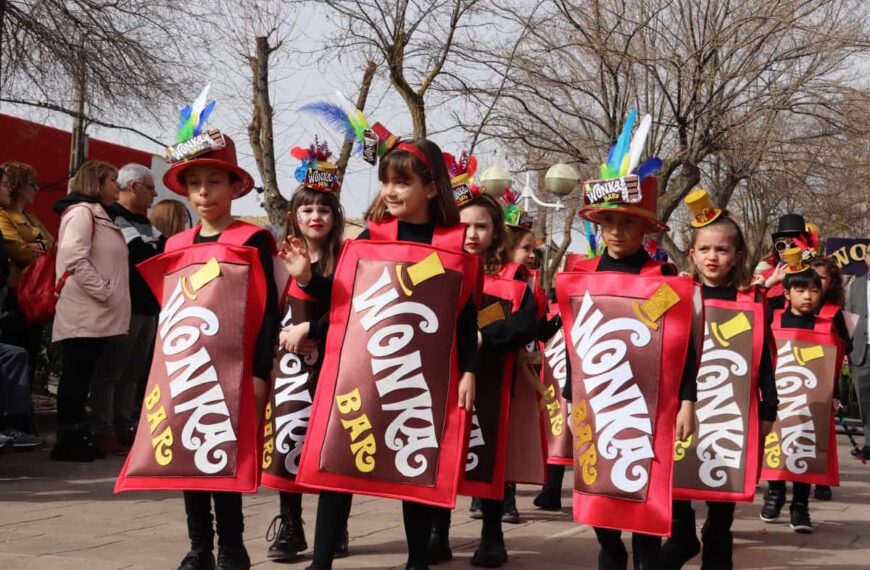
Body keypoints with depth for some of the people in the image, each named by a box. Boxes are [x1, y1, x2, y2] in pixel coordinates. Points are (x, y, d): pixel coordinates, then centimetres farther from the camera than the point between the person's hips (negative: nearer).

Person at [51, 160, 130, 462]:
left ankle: (76, 437, 15)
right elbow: (75, 259, -22)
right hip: (84, 313, -10)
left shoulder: (99, 215, 22)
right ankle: (68, 440, -4)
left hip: (96, 314, 10)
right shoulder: (82, 211, -10)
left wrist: (109, 294, 15)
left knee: (82, 377, 11)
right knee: (76, 375, -7)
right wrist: (103, 291, -19)